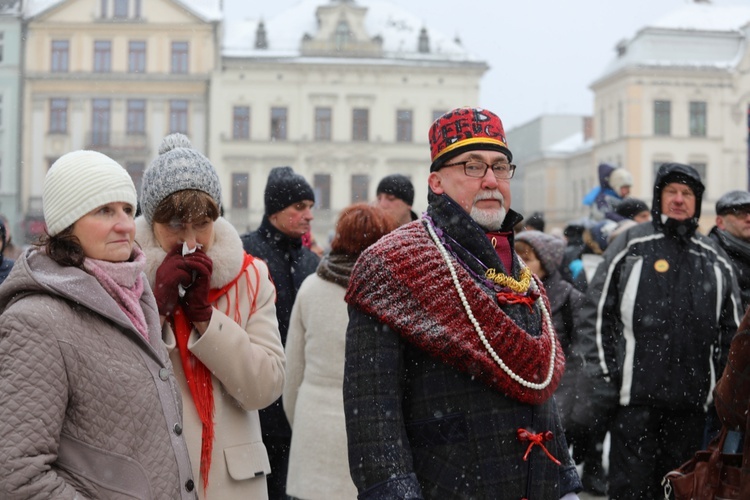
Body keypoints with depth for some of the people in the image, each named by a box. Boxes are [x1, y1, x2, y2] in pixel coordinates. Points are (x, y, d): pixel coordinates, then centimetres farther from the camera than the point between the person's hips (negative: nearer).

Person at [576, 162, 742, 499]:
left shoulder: (715, 259, 12)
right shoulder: (631, 246, 0)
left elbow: (731, 329, 17)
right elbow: (597, 313, -1)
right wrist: (604, 377, -6)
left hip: (691, 399, 4)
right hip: (635, 397, -4)